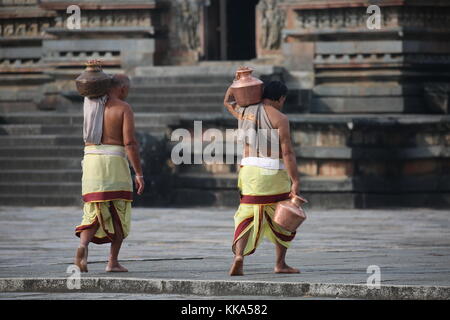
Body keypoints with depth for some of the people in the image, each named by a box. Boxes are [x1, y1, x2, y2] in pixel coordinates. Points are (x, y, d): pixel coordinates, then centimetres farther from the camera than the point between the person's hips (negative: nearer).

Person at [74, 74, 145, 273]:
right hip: (114, 162, -4)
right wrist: (139, 174, -10)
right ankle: (113, 262, 7)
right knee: (118, 215, 10)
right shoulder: (124, 108, -6)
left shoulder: (91, 105, 9)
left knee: (94, 213, 7)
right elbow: (130, 143, -12)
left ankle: (83, 245, -22)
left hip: (91, 159, 4)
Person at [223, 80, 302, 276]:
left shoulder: (244, 112, 9)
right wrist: (295, 182, -15)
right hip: (273, 172, -4)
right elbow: (287, 152, -14)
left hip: (249, 171, 4)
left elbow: (227, 102, 34)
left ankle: (238, 255, -19)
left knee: (247, 216, 5)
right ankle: (280, 264, 17)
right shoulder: (279, 118, -8)